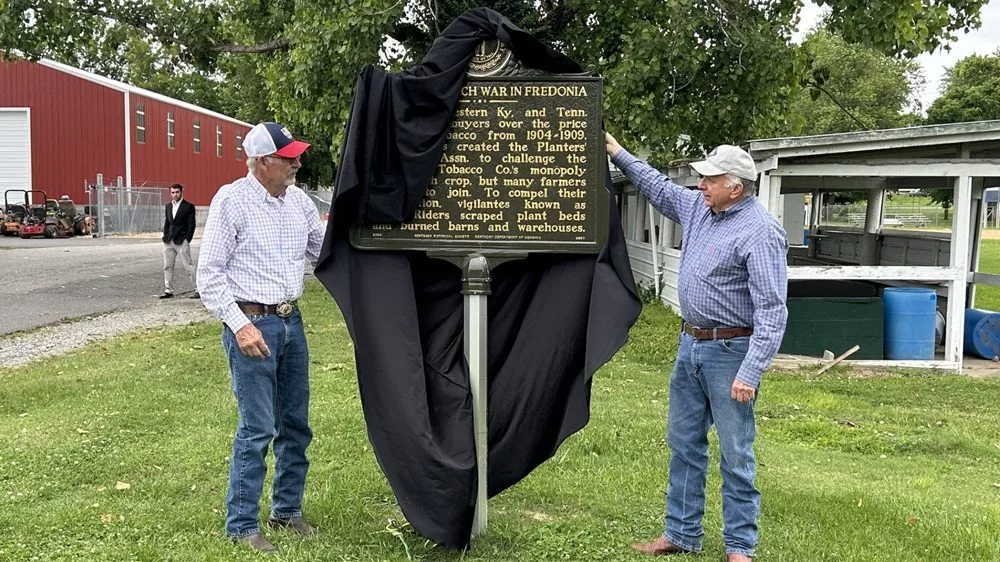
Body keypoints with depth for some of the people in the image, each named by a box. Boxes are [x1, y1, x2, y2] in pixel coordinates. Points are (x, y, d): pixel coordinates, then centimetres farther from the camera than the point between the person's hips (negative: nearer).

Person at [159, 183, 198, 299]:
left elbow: (191, 225, -5)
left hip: (181, 241, -6)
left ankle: (199, 289, -2)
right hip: (169, 241, 6)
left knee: (188, 266, -6)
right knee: (167, 266, 7)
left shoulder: (188, 207, -3)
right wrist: (165, 237, 8)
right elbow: (166, 223, 20)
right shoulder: (168, 206, 15)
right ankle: (168, 290, 15)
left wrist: (186, 240, -11)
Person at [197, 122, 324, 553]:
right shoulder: (231, 200, -10)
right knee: (258, 428, -5)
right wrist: (240, 325, -17)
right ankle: (241, 525, 9)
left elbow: (323, 250, 18)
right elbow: (209, 274, -10)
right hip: (252, 324, -7)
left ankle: (287, 509, 29)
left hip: (291, 322, 7)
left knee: (296, 423, 13)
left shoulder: (298, 199, 7)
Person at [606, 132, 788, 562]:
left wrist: (750, 373, -27)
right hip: (690, 344, 9)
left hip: (730, 351, -8)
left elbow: (771, 310, -22)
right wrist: (617, 152, 25)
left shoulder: (760, 232, -18)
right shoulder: (699, 208, 7)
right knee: (683, 444, 14)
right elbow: (659, 188, 27)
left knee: (735, 455, 1)